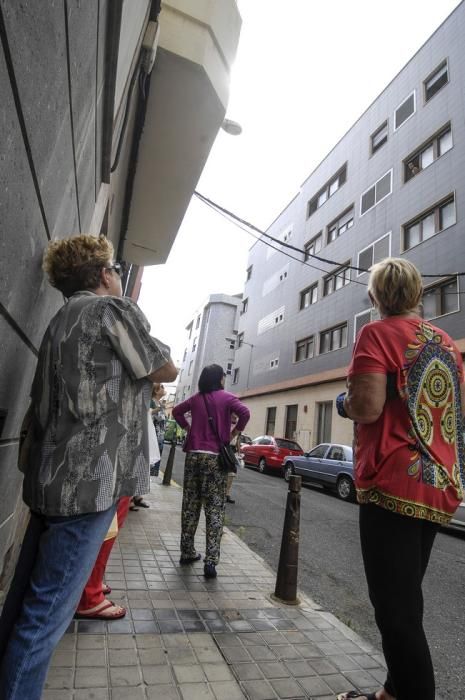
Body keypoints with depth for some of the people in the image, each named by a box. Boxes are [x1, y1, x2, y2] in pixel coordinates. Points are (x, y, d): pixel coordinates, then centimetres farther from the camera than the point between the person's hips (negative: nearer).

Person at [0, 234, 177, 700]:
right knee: (48, 610, 1)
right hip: (89, 479, -9)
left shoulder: (62, 320, 18)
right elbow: (166, 370, -2)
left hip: (52, 476, 9)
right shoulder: (114, 309, -9)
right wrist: (146, 349, 15)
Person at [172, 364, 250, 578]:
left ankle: (187, 552, 24)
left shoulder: (196, 398, 10)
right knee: (215, 509, 0)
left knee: (190, 505, 13)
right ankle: (210, 561, -3)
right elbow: (245, 413, -18)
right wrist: (234, 433, -6)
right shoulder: (226, 397, -4)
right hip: (215, 456, -4)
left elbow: (176, 411, 22)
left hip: (194, 454, 5)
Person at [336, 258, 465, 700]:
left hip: (394, 485, -8)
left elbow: (367, 406, -21)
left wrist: (344, 403, -1)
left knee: (395, 608, 1)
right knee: (405, 601, 20)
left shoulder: (378, 333, -8)